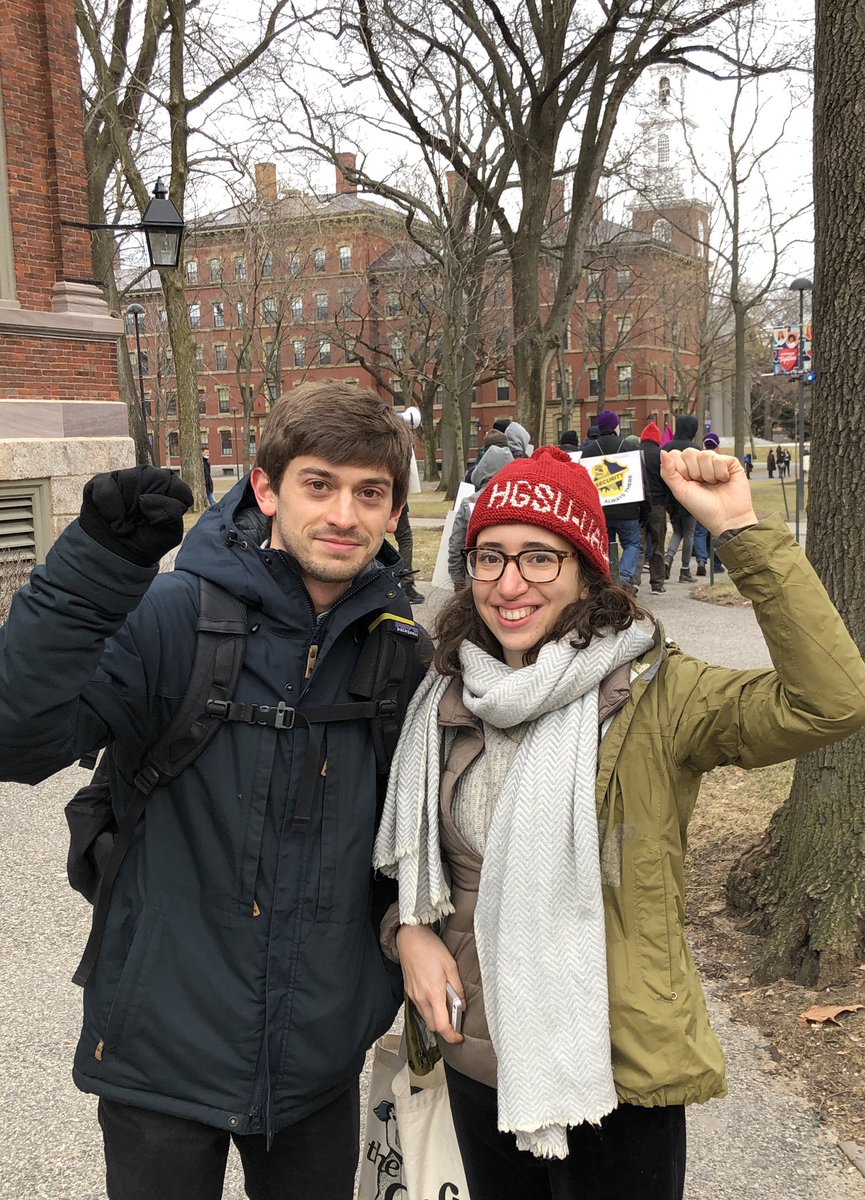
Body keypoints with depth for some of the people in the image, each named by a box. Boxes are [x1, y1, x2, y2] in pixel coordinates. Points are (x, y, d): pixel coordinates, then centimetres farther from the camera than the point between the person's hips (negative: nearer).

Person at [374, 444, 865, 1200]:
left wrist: (741, 530, -34)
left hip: (614, 1080, -4)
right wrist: (409, 927, -6)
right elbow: (408, 846, 13)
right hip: (477, 1063, 5)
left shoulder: (651, 697, -16)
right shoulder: (449, 700, -1)